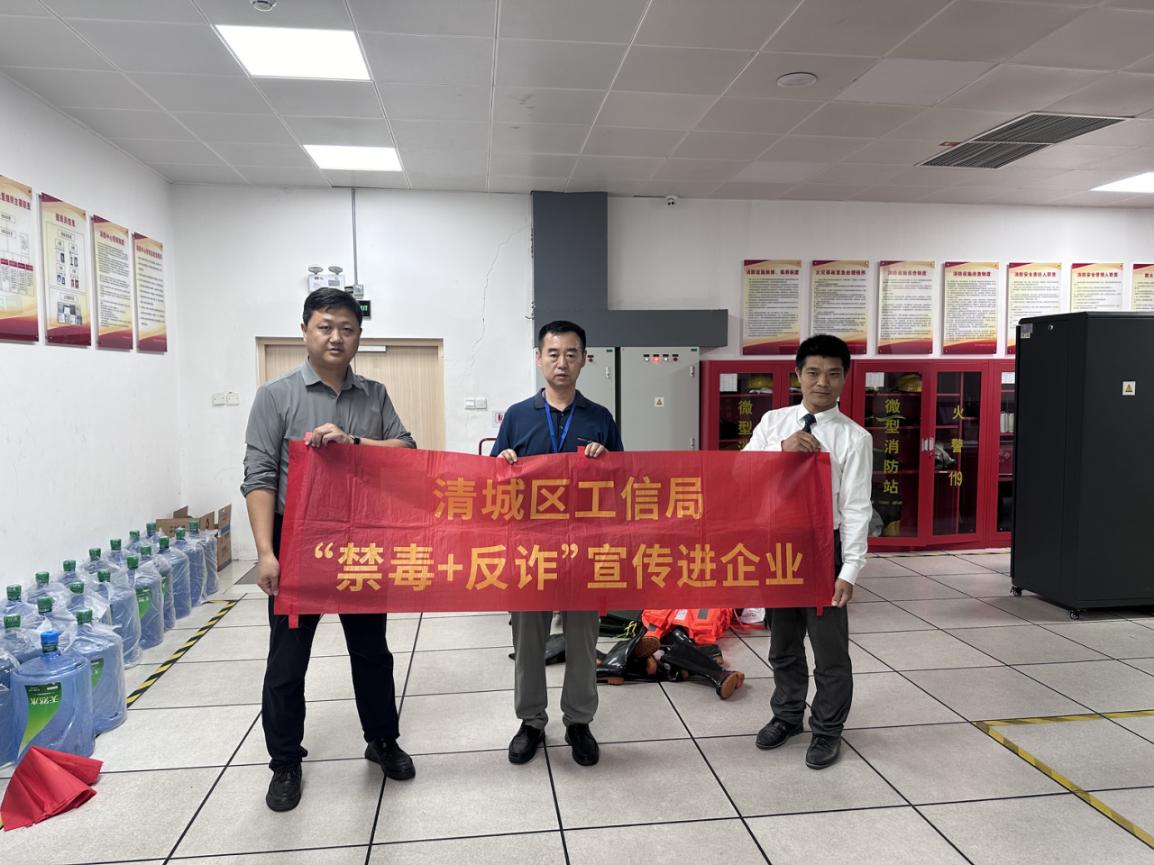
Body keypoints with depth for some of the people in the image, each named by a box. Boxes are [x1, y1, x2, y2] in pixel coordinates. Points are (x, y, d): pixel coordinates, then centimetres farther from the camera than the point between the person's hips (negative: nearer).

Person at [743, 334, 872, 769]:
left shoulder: (854, 437, -8)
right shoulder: (772, 422, 2)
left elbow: (856, 507, -11)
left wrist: (850, 570, -17)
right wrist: (782, 449, -22)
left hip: (823, 548, -3)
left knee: (830, 649, 8)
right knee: (783, 642, 19)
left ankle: (827, 731, 28)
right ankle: (787, 715, 39)